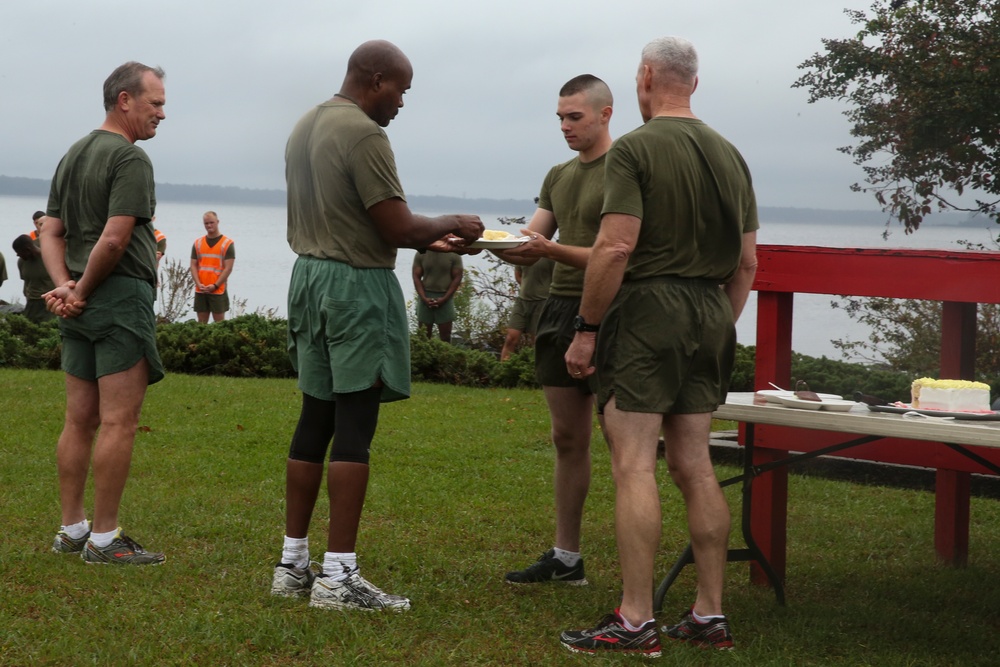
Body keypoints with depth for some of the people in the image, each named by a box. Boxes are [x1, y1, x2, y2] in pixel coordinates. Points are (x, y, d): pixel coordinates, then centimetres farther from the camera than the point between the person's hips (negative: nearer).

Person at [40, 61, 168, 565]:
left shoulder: (73, 155, 17)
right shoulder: (130, 158, -11)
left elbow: (51, 232, 13)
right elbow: (115, 239, -19)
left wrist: (64, 286, 0)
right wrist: (84, 290, -7)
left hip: (78, 306, 9)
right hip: (121, 297, -9)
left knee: (80, 419, 12)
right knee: (119, 421, -5)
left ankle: (71, 530, 16)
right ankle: (104, 538, -4)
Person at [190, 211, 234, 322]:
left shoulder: (227, 244, 0)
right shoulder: (198, 244, 12)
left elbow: (228, 268, -6)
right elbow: (193, 265, 8)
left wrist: (215, 285, -14)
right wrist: (198, 284, -8)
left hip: (218, 291, -4)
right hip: (200, 291, 4)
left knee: (219, 323, -5)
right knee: (201, 323, 5)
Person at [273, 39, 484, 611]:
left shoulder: (306, 127, 15)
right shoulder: (364, 134, -15)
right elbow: (398, 227, -17)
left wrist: (427, 241, 18)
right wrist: (452, 226, 1)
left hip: (310, 277, 9)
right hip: (357, 285, -9)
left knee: (315, 423, 13)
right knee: (354, 430, -6)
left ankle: (294, 564, 18)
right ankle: (338, 578, -5)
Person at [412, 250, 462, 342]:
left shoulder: (454, 255, -2)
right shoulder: (420, 254, 2)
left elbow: (457, 278, -2)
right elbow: (416, 277, 2)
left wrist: (444, 299, -11)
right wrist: (424, 298, -11)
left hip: (445, 297, -1)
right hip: (425, 297, 1)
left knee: (445, 335, -3)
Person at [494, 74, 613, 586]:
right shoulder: (559, 176, 18)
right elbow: (532, 241, 16)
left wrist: (551, 250, -26)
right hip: (561, 309, 8)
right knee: (567, 438, 10)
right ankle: (565, 558, 16)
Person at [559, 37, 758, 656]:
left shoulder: (635, 149, -8)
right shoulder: (729, 154, 13)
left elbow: (616, 247, -16)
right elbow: (747, 263, 14)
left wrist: (587, 328, -9)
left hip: (647, 309, -7)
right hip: (709, 315, 7)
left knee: (634, 466, -6)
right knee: (696, 467, 11)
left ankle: (636, 622, -7)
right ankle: (710, 615, 13)